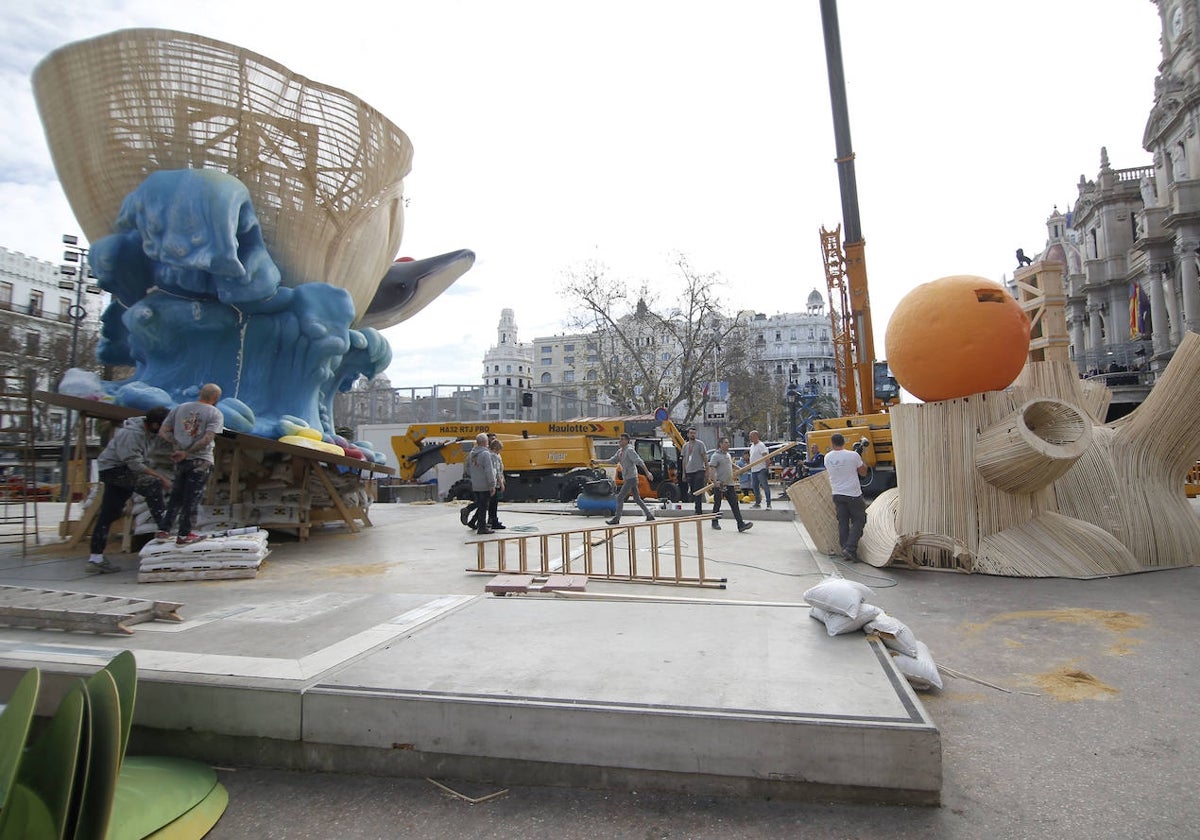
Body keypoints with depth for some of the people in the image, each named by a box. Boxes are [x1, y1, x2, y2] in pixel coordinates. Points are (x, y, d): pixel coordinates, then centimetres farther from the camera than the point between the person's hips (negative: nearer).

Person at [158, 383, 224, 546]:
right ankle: (184, 535, 8)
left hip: (181, 461, 5)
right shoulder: (215, 413, -7)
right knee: (192, 498, 2)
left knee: (176, 496, 17)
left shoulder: (179, 408, 8)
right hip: (201, 461, -5)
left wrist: (177, 445, -7)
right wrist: (186, 452, -12)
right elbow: (207, 439, -18)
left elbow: (163, 432, 2)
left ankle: (163, 530, 20)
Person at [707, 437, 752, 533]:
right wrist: (714, 481, -31)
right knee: (717, 504, 6)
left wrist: (733, 483, 25)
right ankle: (715, 522, 22)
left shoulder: (728, 455, 17)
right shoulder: (716, 456, -9)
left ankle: (741, 525, -6)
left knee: (735, 505, -1)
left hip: (730, 485, 7)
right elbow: (711, 469, -19)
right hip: (719, 485, -7)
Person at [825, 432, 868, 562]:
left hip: (837, 494, 4)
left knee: (843, 522, 9)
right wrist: (861, 458, 14)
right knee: (859, 520, 5)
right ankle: (850, 548, -7)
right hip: (853, 494, -4)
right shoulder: (853, 455, -12)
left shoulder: (827, 458, 0)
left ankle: (845, 549, 9)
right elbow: (863, 472, 0)